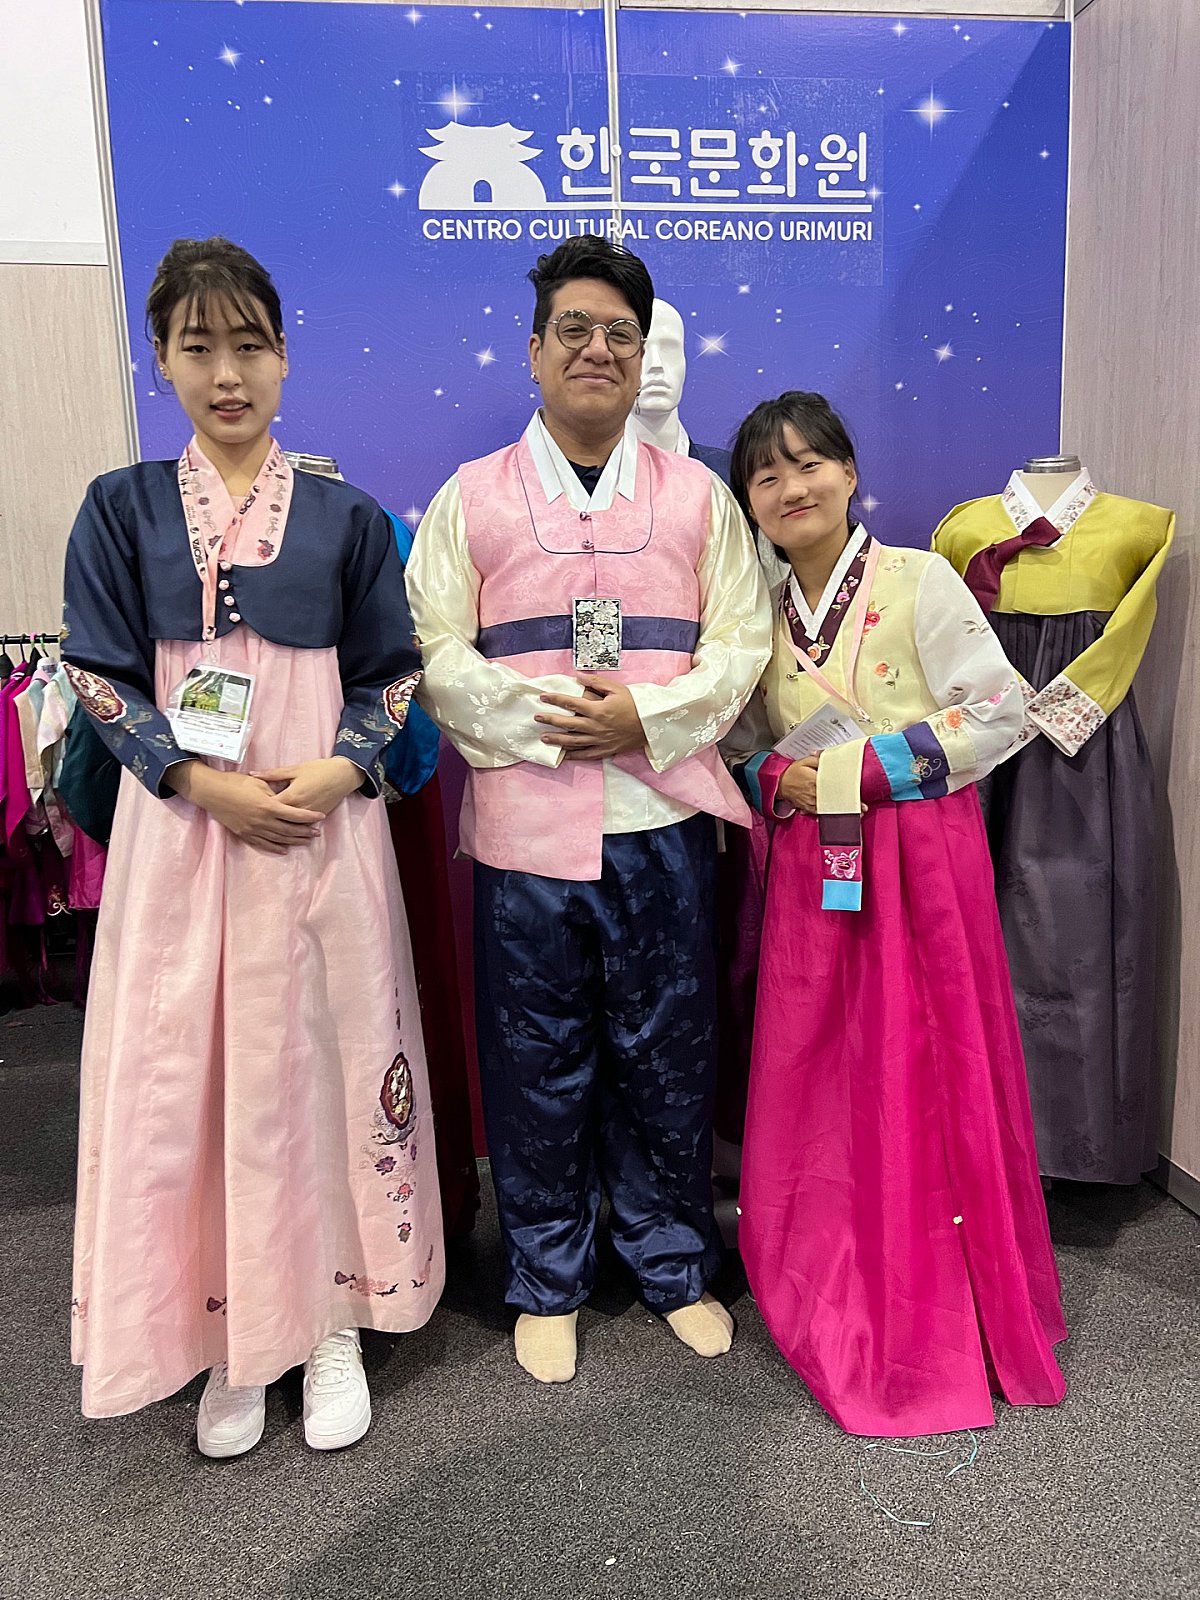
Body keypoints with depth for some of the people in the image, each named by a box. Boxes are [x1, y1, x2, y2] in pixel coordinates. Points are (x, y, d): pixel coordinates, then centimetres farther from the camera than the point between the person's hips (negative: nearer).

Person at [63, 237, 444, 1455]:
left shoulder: (347, 518, 6)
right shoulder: (121, 509, 6)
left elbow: (390, 678, 6)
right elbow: (100, 679, 2)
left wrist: (338, 772, -14)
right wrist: (205, 783, -13)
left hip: (322, 827, 0)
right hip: (181, 828, 1)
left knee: (324, 1059, 4)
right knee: (186, 1073, 4)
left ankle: (331, 1324, 23)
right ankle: (227, 1342, 23)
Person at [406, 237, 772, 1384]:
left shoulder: (698, 496, 11)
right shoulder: (471, 497, 8)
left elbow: (741, 644, 5)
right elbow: (434, 650, 1)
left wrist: (644, 717, -11)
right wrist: (540, 719, -13)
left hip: (665, 819, 1)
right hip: (524, 820, 0)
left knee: (666, 1052, 10)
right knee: (537, 1056, 8)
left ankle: (676, 1265, 32)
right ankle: (547, 1280, 29)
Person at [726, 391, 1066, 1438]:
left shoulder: (920, 582, -4)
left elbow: (999, 712, -9)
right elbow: (744, 745, 17)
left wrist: (859, 769, -13)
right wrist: (777, 780, -6)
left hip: (922, 861, -4)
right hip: (811, 872, 4)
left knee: (927, 1080, 1)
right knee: (816, 1085, 7)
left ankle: (941, 1317, 21)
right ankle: (843, 1306, 27)